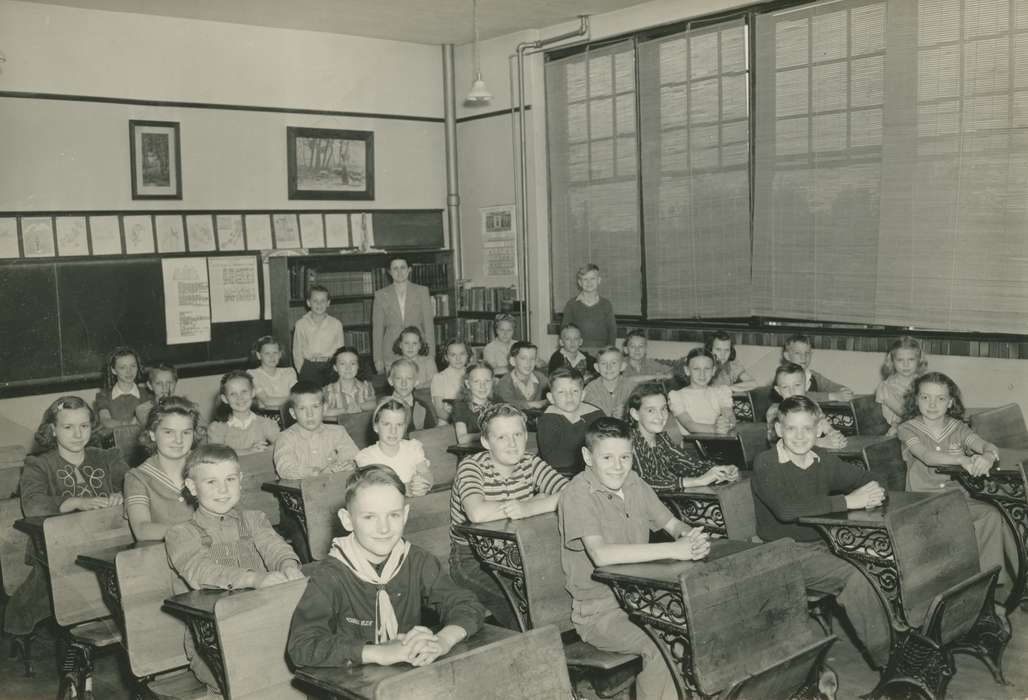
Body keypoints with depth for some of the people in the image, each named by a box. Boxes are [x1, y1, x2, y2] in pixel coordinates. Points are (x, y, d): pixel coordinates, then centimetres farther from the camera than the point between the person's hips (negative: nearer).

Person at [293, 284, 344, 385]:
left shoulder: (336, 324, 3)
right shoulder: (301, 325, 4)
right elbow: (297, 352, 9)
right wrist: (301, 372, 3)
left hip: (330, 368, 0)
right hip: (309, 368, 0)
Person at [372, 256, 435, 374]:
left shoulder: (422, 291, 6)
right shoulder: (381, 295, 6)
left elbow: (429, 324, 5)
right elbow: (377, 328, 7)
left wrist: (431, 355, -1)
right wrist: (378, 359, 3)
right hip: (391, 354, 0)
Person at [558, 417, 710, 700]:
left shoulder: (634, 483, 6)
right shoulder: (578, 494, -16)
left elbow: (672, 524, 11)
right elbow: (601, 554, -29)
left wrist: (691, 537, -14)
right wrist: (672, 550, -30)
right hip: (599, 611, -7)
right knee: (658, 649, -28)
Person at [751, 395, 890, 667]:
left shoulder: (822, 460, 8)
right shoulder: (766, 464, -12)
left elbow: (866, 479, 15)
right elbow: (785, 509, -28)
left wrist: (874, 493, -12)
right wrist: (847, 501, -28)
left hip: (823, 543, 6)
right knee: (853, 577, -25)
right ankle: (887, 660, -13)